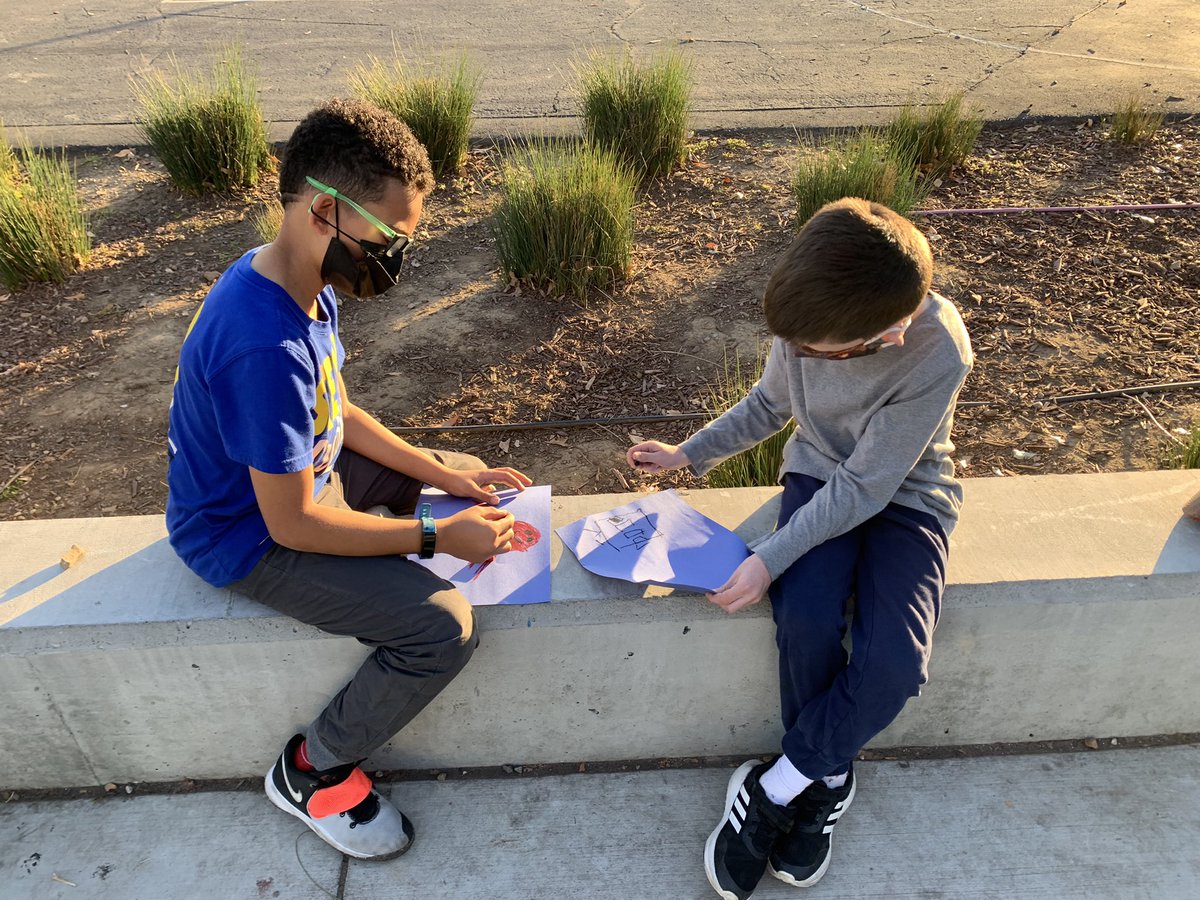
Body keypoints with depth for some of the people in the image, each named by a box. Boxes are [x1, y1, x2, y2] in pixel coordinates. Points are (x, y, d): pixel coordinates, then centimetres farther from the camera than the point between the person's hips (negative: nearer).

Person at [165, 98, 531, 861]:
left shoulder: (304, 283, -6)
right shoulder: (266, 348, -35)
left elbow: (336, 412, 6)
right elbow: (293, 524, -28)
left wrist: (446, 476, 0)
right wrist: (436, 536, -20)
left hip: (297, 476, 9)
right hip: (251, 539, -9)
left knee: (466, 475, 20)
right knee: (445, 626, -21)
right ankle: (313, 772, 3)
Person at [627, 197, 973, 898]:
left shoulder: (935, 354, -31)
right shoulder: (810, 319, -18)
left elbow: (864, 487, -26)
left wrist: (770, 558, -29)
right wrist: (686, 455, 6)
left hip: (903, 494, -3)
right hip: (822, 473, 3)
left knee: (892, 662, -25)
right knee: (804, 618, -25)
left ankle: (778, 787, -2)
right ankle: (826, 776, 2)